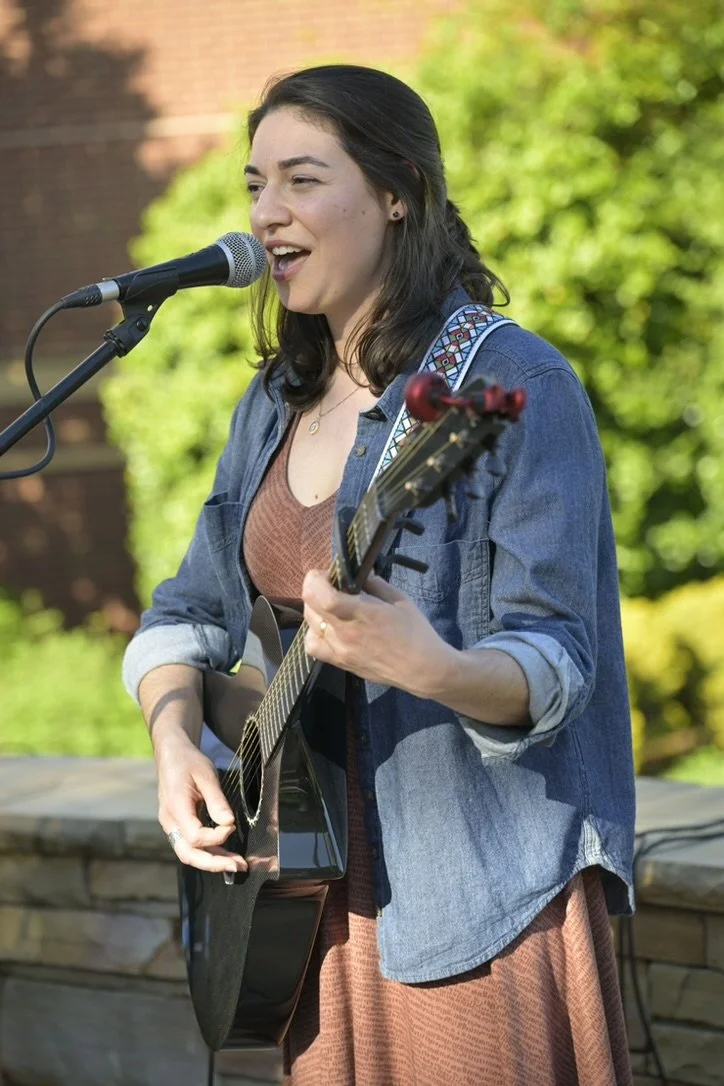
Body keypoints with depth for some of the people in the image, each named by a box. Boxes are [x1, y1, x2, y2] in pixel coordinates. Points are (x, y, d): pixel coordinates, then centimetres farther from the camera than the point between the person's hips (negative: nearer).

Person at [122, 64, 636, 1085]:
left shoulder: (514, 385, -12)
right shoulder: (279, 404, 11)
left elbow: (555, 665, -18)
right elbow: (187, 617, 17)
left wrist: (429, 666, -37)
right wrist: (176, 740, -3)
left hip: (477, 906, -7)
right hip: (314, 894, 7)